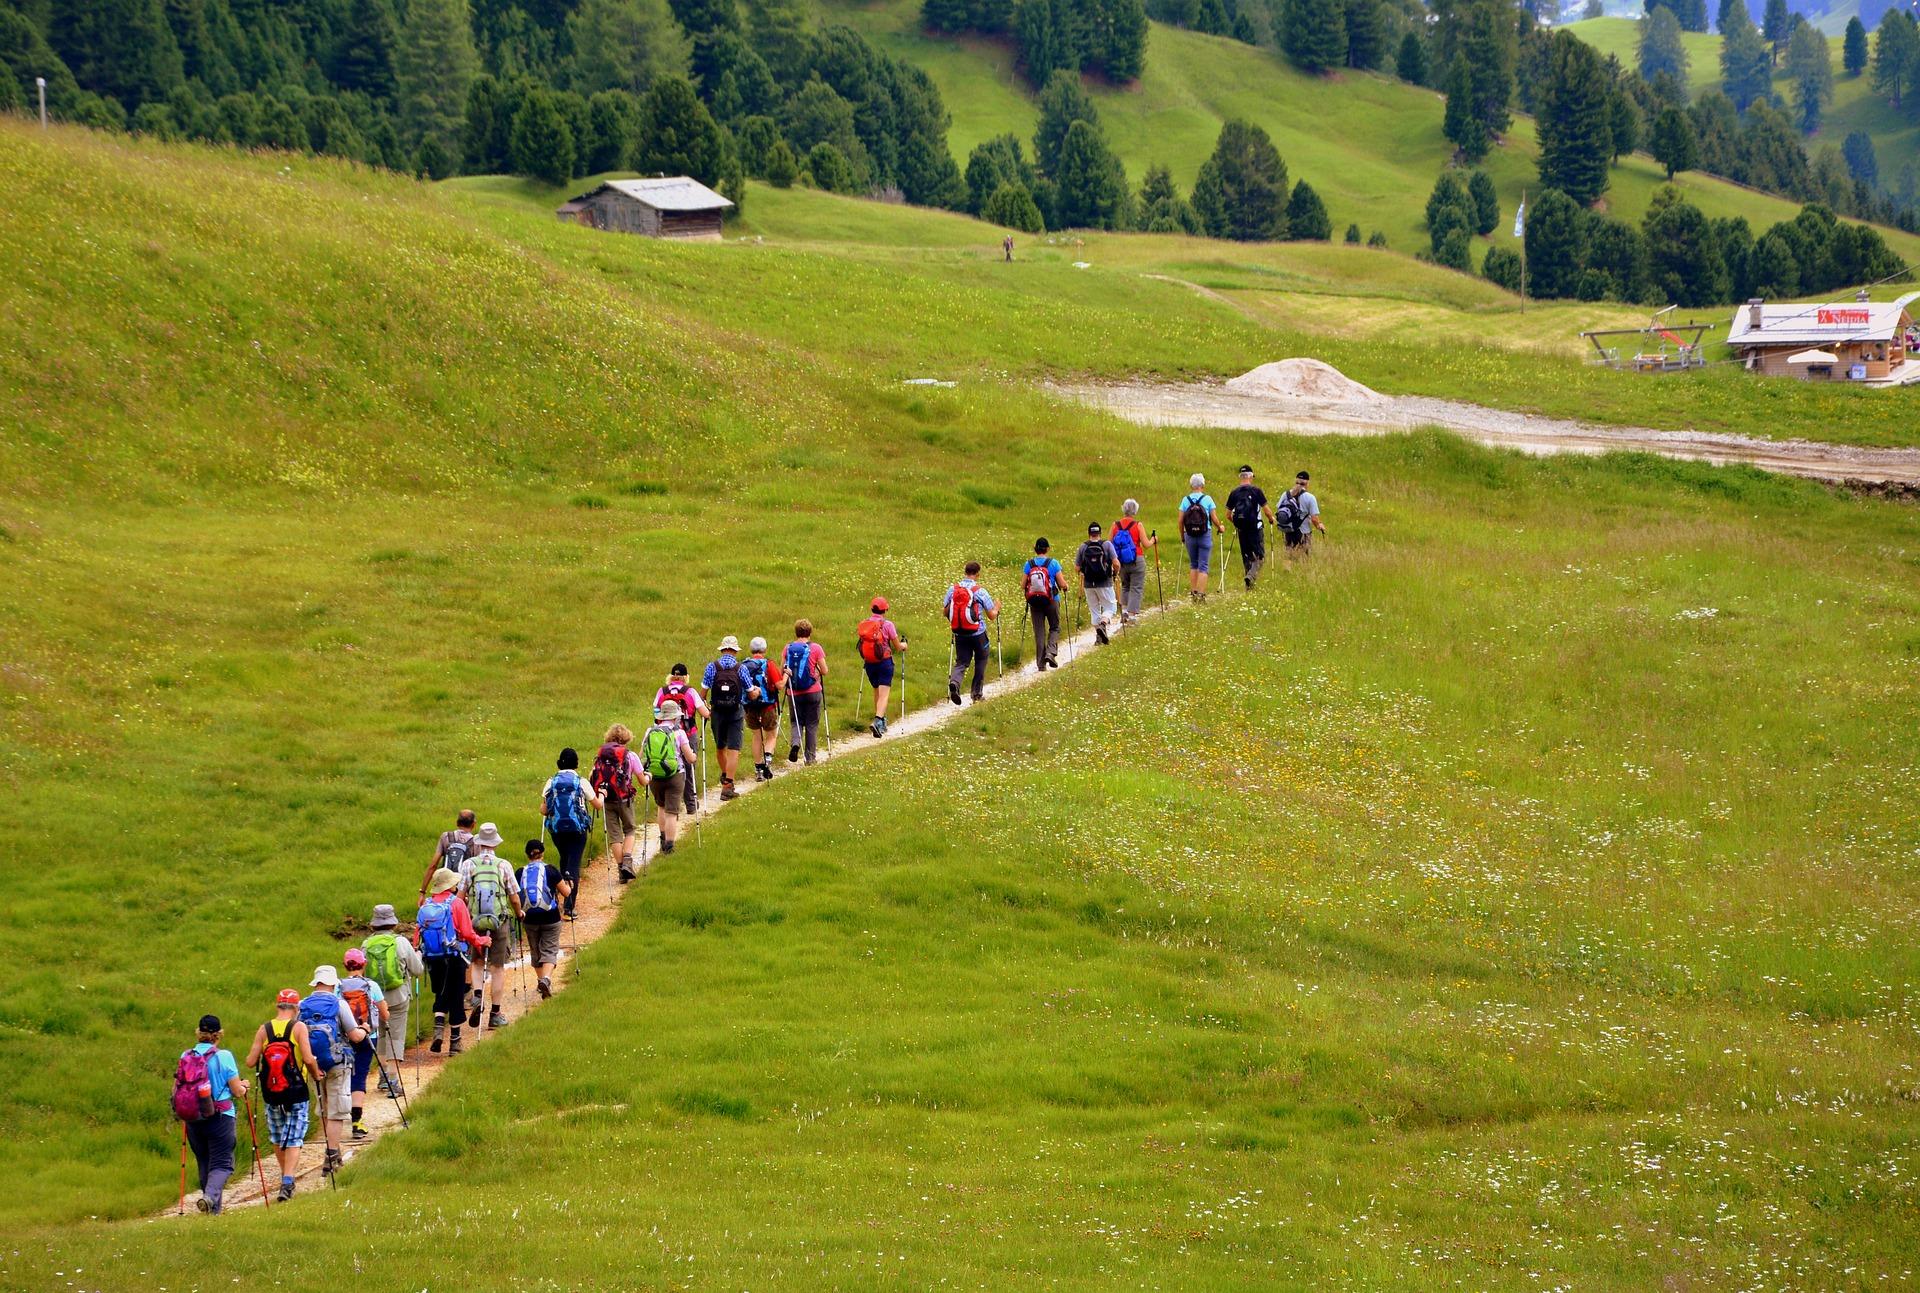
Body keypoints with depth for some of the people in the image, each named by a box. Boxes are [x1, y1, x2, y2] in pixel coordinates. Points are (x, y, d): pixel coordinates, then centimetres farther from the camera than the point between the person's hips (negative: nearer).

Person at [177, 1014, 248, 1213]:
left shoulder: (185, 1057, 1)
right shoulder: (224, 1057, -10)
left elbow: (175, 1091, 4)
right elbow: (238, 1092, -8)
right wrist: (244, 1086, 14)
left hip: (193, 1120, 4)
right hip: (221, 1118, -4)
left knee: (204, 1163, 17)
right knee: (222, 1163, 0)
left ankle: (214, 1208, 20)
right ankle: (210, 1196, -27)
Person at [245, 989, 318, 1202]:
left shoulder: (264, 1030, -1)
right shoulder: (298, 1027, -8)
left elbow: (250, 1062, -4)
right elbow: (308, 1059, -16)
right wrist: (316, 1074, 3)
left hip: (271, 1094, 3)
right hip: (296, 1093, -3)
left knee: (277, 1138, 19)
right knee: (294, 1139, 0)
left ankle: (286, 1178, 29)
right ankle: (287, 1182, -13)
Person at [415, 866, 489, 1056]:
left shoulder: (426, 906, 3)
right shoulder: (456, 903, -9)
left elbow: (417, 933, 2)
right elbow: (467, 933, -10)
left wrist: (417, 953, 12)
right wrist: (482, 941, 8)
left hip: (432, 959, 3)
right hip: (454, 958, -3)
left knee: (440, 995, 17)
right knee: (455, 997, 7)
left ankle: (438, 1027, -8)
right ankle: (454, 1041, 11)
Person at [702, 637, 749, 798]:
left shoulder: (712, 667, -4)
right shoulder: (741, 669, -5)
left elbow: (704, 691, -4)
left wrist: (704, 707, 14)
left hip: (717, 712, 2)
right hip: (736, 712, -2)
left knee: (720, 747, 21)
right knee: (733, 750, -1)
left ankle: (724, 776, 42)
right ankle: (728, 786, -9)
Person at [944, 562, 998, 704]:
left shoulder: (952, 590, -2)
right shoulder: (980, 592, -12)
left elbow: (944, 612, 5)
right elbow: (992, 616, -7)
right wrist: (997, 608, 16)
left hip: (959, 634, 2)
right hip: (978, 634, -2)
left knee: (961, 662, 9)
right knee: (980, 662, 18)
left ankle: (954, 682, -22)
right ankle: (977, 694, 21)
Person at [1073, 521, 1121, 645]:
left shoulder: (1083, 547, -1)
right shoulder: (1107, 544, -6)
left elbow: (1077, 568, 1)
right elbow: (1116, 564, -11)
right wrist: (1115, 574, 10)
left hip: (1089, 584, 2)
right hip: (1105, 584, -2)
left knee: (1094, 610, 15)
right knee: (1110, 608, 8)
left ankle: (1098, 636, 13)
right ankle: (1102, 624, -20)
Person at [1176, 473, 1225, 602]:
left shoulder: (1186, 500, 0)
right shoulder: (1207, 499, -5)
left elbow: (1180, 520, 0)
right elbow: (1214, 518, -4)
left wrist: (1182, 536, 14)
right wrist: (1220, 528, 16)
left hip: (1190, 536, 2)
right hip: (1205, 535, -2)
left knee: (1193, 564, 17)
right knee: (1203, 566, 2)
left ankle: (1192, 591, 13)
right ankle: (1201, 593, -4)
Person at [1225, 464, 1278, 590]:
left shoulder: (1234, 493, 3)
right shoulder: (1256, 490, -7)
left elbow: (1228, 515, 7)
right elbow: (1266, 510, -7)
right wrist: (1272, 519, 13)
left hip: (1241, 529, 4)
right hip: (1255, 527, -4)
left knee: (1246, 557, 13)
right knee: (1260, 556, 3)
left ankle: (1249, 586, 16)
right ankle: (1251, 575, -21)